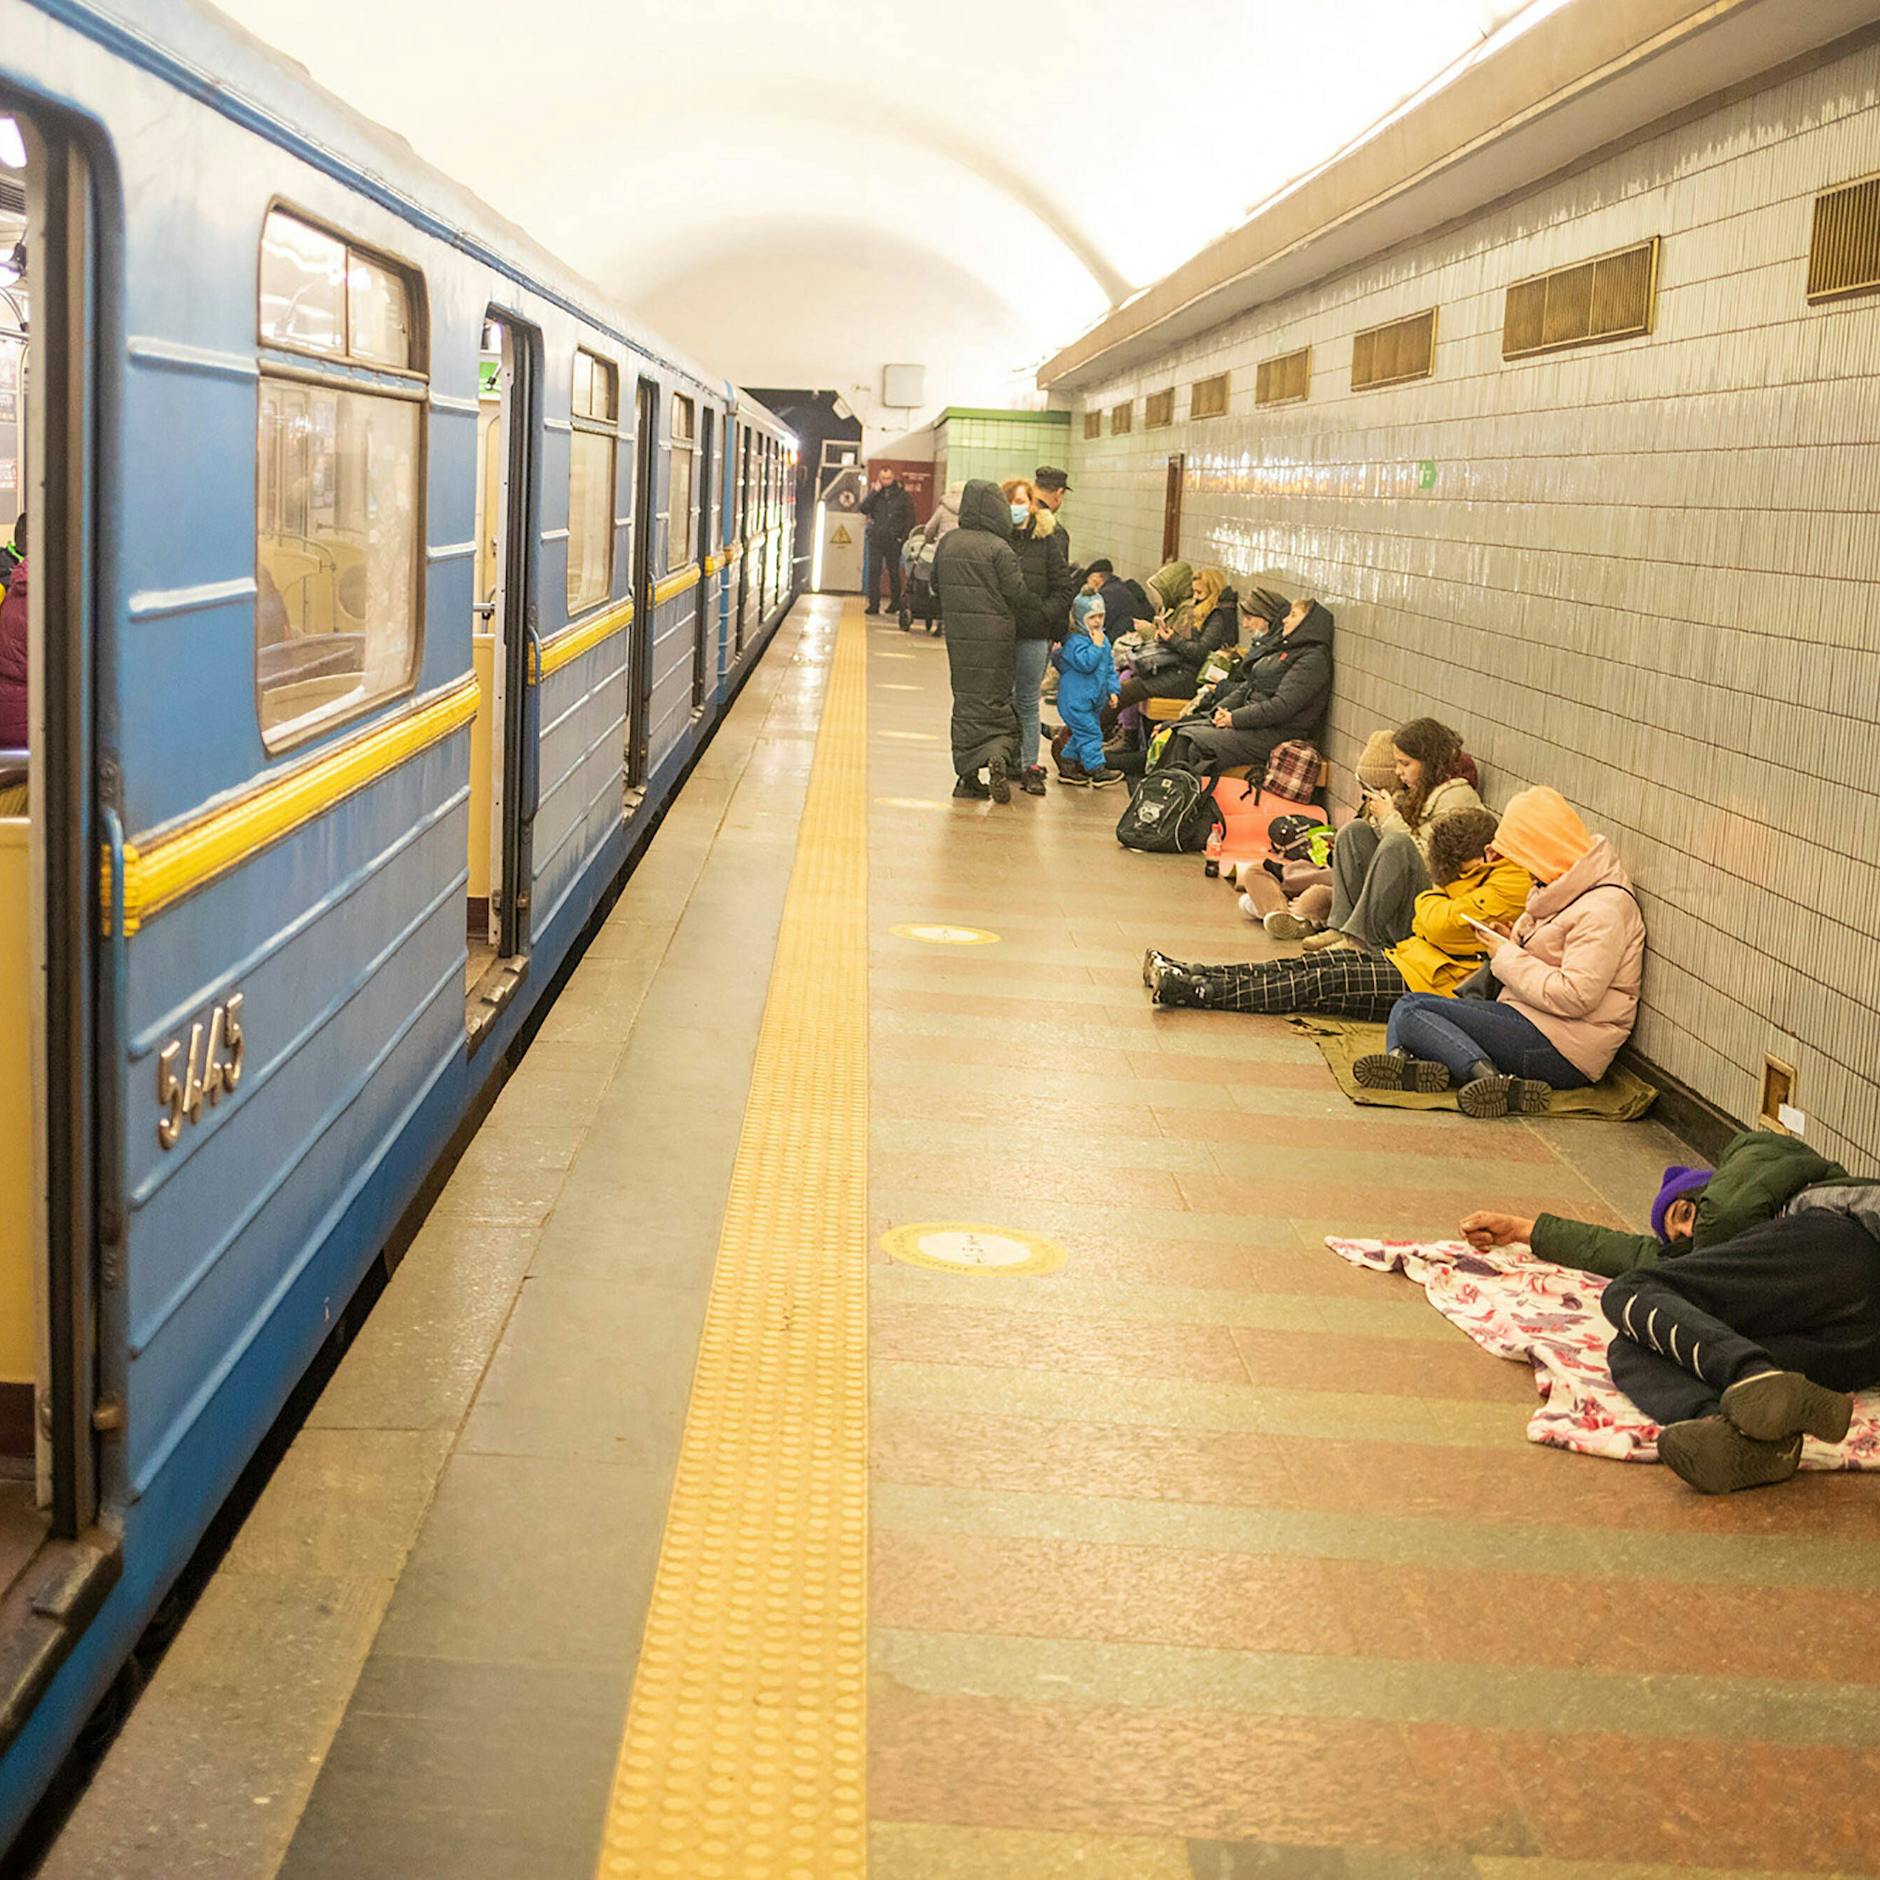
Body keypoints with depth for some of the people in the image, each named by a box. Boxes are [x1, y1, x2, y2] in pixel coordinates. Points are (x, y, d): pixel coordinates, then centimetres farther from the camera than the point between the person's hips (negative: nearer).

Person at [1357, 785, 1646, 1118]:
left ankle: (1494, 1081, -36)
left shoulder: (1603, 910, -15)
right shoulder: (1564, 890, 17)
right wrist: (1512, 943, 5)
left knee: (1412, 1012, -16)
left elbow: (1575, 996, -24)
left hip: (1562, 1050, -11)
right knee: (1409, 1005, 2)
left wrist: (1508, 956, -13)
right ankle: (1403, 1060, -31)